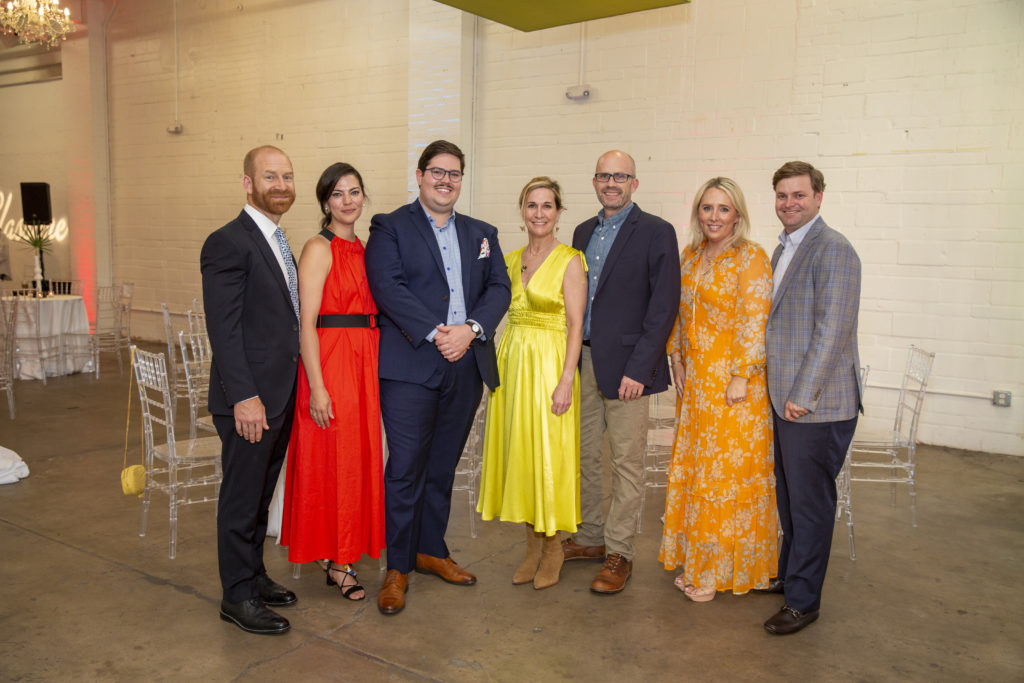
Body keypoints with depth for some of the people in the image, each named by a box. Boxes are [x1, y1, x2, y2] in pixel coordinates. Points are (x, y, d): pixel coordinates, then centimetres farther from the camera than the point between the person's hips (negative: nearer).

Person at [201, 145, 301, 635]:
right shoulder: (228, 243, -13)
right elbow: (223, 328, -18)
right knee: (241, 498, 5)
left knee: (261, 493, 19)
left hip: (281, 395, 8)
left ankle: (253, 575, 34)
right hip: (249, 399, -8)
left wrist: (288, 387, 13)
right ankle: (238, 597, 19)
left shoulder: (276, 243, 14)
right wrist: (245, 396, -22)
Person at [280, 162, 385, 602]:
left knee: (356, 459, 13)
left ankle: (342, 555, 26)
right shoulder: (319, 249, -9)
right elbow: (306, 323, -14)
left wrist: (373, 368, 10)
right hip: (329, 364, -8)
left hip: (364, 365, 8)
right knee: (330, 461, 2)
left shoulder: (362, 249, 14)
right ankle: (335, 560, 17)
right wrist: (317, 387, -19)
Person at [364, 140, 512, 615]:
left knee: (443, 466, 14)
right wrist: (435, 333, -19)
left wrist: (470, 329, -11)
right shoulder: (390, 227, 3)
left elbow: (499, 288, 7)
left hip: (466, 364, 5)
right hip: (410, 364, -4)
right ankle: (398, 567, 10)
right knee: (405, 468, -4)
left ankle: (431, 550, 29)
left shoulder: (482, 233, 17)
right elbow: (388, 287, -11)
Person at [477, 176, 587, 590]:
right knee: (518, 453, 9)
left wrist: (566, 380, -17)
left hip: (549, 362, -6)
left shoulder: (569, 261, -6)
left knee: (547, 455, -1)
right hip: (511, 361, 6)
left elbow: (576, 325, -10)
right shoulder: (511, 260, 12)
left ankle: (553, 547, 18)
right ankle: (533, 547, 23)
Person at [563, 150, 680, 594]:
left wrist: (638, 368, -16)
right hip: (583, 362, 6)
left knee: (626, 462, 2)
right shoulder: (583, 232, 14)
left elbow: (664, 306, -11)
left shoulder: (656, 233, -6)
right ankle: (591, 537, 30)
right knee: (583, 454, 14)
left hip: (626, 366, -6)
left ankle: (619, 553, 15)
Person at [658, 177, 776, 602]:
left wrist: (741, 377, -18)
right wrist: (676, 358, 10)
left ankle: (724, 569, 16)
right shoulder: (691, 256, 11)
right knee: (693, 468, 13)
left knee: (727, 471, 1)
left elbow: (755, 322, -15)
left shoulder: (751, 259, -10)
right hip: (695, 381, 7)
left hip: (733, 384, -7)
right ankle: (697, 561, 27)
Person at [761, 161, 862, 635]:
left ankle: (803, 600, 16)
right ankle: (789, 572, 37)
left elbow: (833, 329, -20)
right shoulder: (783, 249, 15)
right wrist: (777, 390, 15)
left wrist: (803, 396, -20)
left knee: (810, 501, 3)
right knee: (789, 495, 20)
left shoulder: (833, 249, -14)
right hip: (783, 399, 9)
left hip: (816, 404, -8)